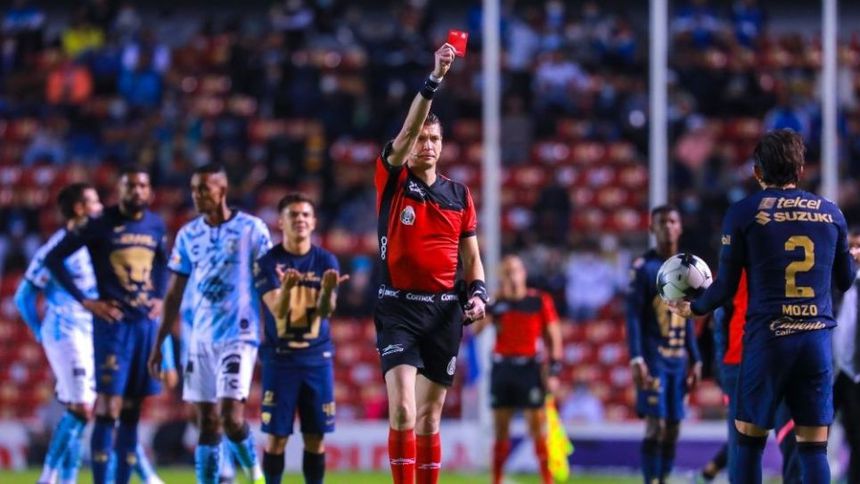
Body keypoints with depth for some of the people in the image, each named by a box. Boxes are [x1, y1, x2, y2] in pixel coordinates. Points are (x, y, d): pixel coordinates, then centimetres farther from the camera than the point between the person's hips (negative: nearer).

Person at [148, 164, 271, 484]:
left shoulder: (250, 229, -4)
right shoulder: (188, 235, 9)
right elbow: (174, 295, 14)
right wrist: (159, 343, 12)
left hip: (237, 335, -5)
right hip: (199, 338, 5)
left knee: (231, 417, -14)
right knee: (207, 422, 5)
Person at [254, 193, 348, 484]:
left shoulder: (326, 261, 1)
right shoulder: (269, 262, -4)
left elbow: (325, 311, -10)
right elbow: (277, 309, -15)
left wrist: (328, 289, -32)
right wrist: (287, 288, -37)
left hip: (317, 358, 2)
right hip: (280, 358, -2)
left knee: (315, 438, 3)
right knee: (276, 436, -3)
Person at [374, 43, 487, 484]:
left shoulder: (459, 195, 11)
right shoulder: (392, 180, 0)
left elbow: (471, 257, 17)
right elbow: (407, 130, -17)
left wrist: (478, 294, -3)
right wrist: (434, 78, -27)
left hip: (444, 310, 3)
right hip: (399, 307, -3)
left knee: (429, 416, 8)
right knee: (402, 409, -16)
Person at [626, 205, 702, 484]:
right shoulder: (644, 267, -5)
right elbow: (633, 316, -9)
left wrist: (695, 360, 16)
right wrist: (636, 359, -18)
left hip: (678, 359, 6)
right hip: (654, 358, -6)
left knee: (673, 429, 5)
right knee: (655, 426, -12)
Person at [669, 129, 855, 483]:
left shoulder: (743, 213, -1)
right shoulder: (830, 212, 8)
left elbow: (726, 288, -1)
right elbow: (845, 280, 18)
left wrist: (693, 309, 19)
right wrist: (852, 257, 41)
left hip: (767, 338, -2)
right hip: (817, 338, 2)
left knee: (748, 442, 10)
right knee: (814, 448, 1)